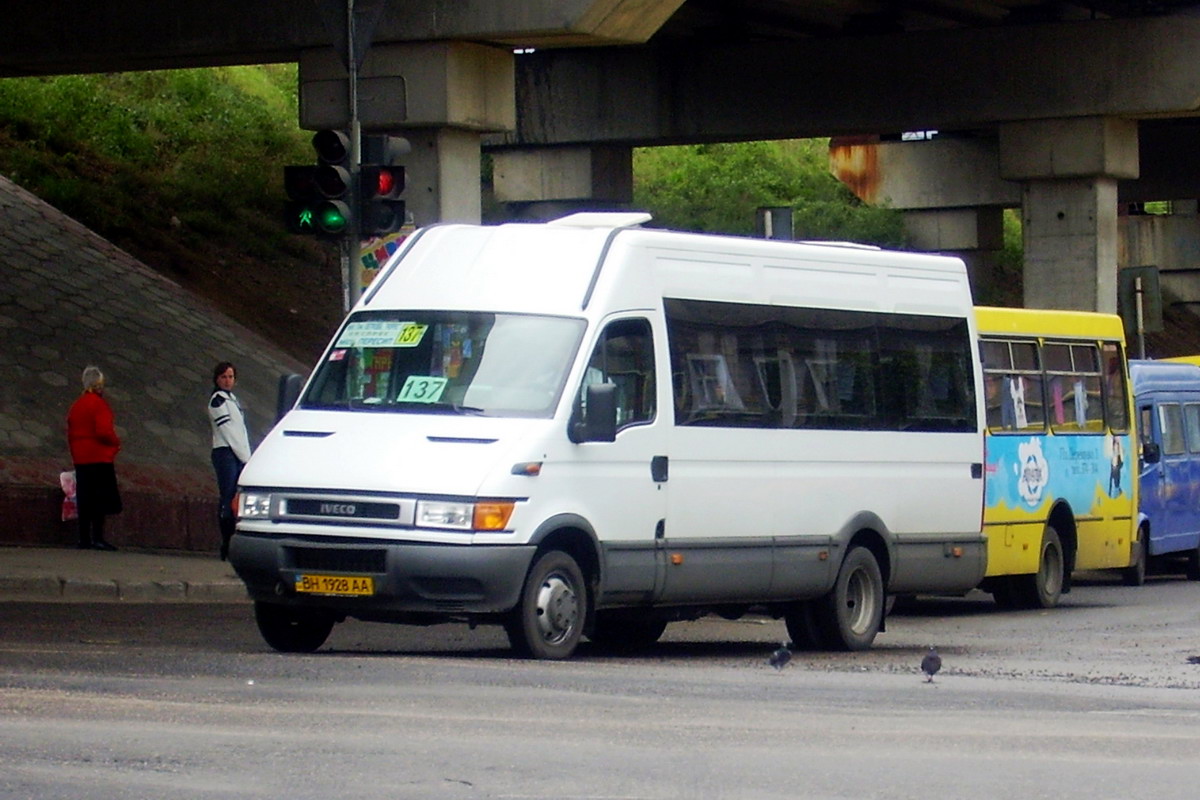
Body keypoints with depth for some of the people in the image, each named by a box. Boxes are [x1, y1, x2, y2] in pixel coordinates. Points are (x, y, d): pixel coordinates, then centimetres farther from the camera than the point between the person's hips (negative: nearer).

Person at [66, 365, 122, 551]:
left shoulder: (76, 405, 13)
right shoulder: (98, 403, -10)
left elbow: (70, 433, 15)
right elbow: (103, 431, -19)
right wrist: (116, 442, -1)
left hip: (81, 459, 7)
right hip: (100, 457, -7)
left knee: (84, 499, 8)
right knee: (101, 499, -7)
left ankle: (84, 539, 8)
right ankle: (97, 537, -13)